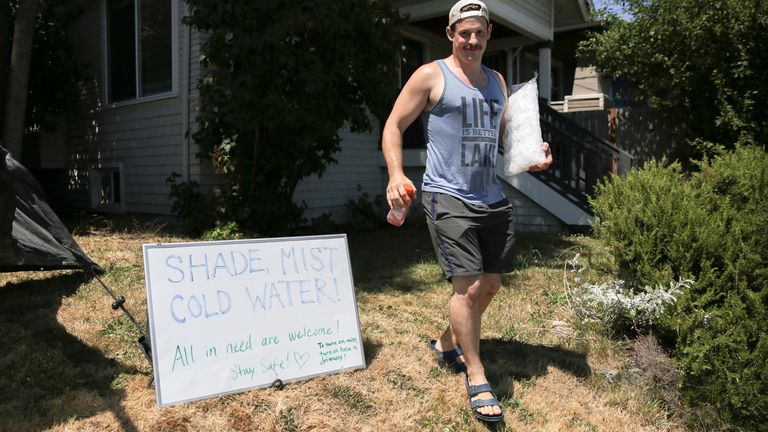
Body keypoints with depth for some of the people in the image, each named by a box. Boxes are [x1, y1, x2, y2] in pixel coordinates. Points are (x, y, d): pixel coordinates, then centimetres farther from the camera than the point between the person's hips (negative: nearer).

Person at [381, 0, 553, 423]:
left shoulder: (497, 81, 18)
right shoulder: (430, 76, -1)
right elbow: (393, 126, -2)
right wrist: (396, 174, -18)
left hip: (492, 199, 7)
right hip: (448, 197, -7)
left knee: (490, 284, 12)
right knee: (467, 285, -11)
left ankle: (446, 343, 35)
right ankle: (477, 379, 4)